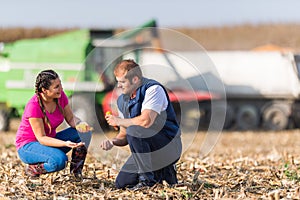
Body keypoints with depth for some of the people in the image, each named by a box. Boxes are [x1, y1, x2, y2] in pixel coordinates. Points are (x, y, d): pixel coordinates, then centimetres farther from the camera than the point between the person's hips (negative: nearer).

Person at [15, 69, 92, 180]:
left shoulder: (60, 96, -9)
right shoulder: (34, 106, -28)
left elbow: (71, 118, 2)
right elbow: (41, 138, -25)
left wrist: (80, 125, -23)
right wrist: (65, 143, -38)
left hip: (50, 140, 7)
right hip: (28, 146, -7)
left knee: (84, 133, -10)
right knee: (60, 160, -35)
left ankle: (76, 170, 3)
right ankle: (31, 169, -7)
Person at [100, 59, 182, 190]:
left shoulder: (154, 89, -16)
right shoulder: (122, 100, 8)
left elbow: (146, 121, -30)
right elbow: (124, 136, 11)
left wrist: (119, 121, -15)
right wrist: (112, 142, -12)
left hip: (169, 146, -8)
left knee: (134, 130, -31)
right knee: (122, 183, -1)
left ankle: (147, 177, -20)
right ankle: (162, 173, 16)